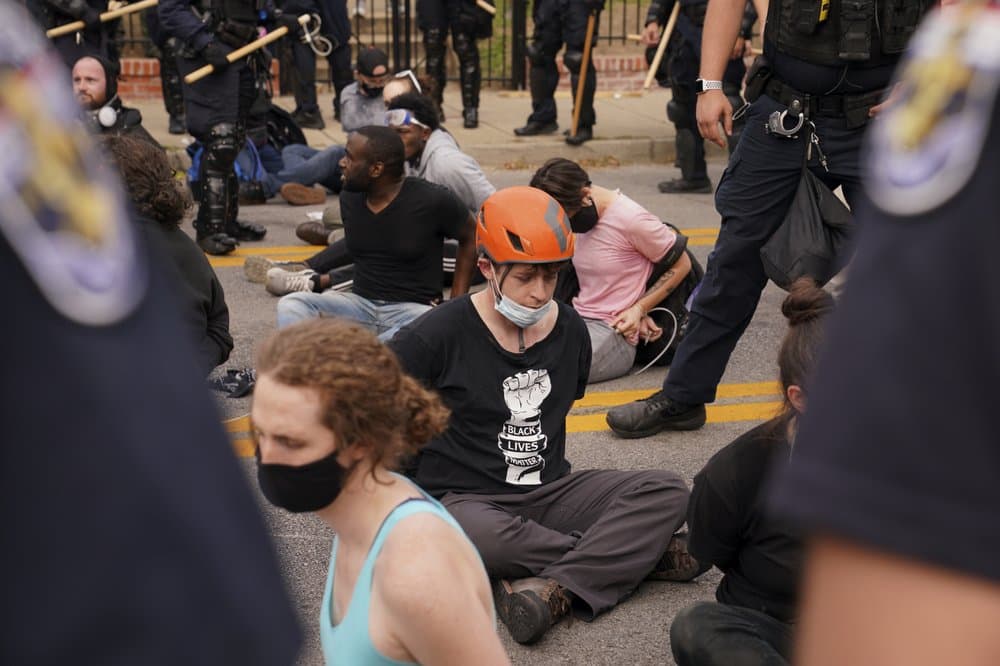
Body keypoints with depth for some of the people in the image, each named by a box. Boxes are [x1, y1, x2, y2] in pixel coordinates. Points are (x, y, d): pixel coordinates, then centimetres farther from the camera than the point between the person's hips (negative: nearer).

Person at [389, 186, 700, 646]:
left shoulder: (569, 331, 7)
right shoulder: (439, 335, -10)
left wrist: (550, 474, 14)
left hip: (548, 491, 5)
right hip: (466, 498, -5)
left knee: (667, 492, -17)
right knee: (481, 537, -42)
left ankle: (553, 587, -34)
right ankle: (632, 552, -19)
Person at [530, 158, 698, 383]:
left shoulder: (630, 219, -15)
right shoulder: (583, 216, 7)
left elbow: (682, 265, -5)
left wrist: (639, 309, -10)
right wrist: (637, 309, 2)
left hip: (613, 331, -10)